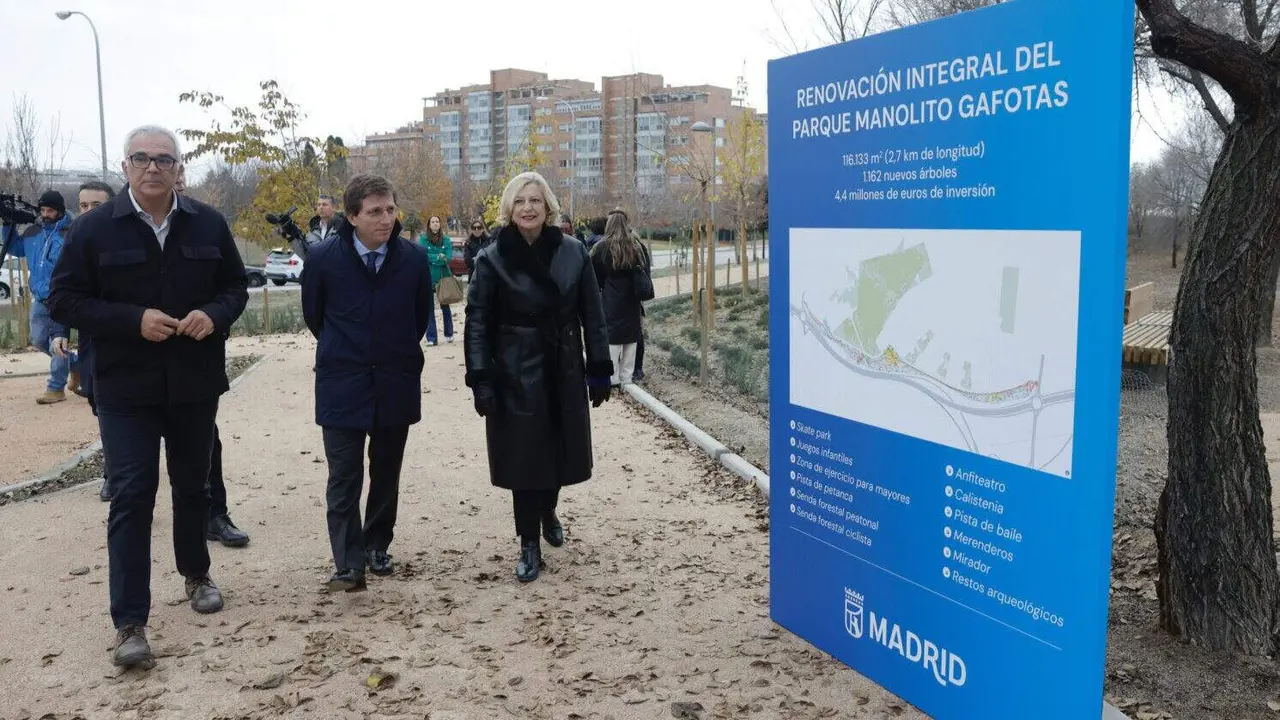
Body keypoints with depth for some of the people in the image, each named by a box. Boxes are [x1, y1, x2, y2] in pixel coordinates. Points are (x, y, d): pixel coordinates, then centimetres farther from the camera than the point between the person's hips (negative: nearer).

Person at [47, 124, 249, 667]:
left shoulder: (208, 224, 1)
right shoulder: (95, 228, -6)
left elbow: (235, 287, 9)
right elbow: (63, 300, -6)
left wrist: (214, 315, -14)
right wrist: (134, 320, -20)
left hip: (195, 383, 3)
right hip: (126, 387, -2)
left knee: (192, 483, 17)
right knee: (132, 496, -5)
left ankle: (196, 573, 40)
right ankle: (129, 622, 0)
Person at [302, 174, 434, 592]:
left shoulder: (413, 259, -6)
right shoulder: (325, 257, -10)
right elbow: (313, 315, 6)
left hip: (396, 384, 2)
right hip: (342, 385, -1)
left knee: (386, 474, 13)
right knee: (344, 477, -2)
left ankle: (378, 547, 28)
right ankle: (349, 564, 1)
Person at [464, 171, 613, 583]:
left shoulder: (574, 254, 0)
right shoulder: (492, 260, -5)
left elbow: (592, 316, 3)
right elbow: (477, 323, -6)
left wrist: (600, 369, 1)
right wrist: (480, 379, -12)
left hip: (564, 374, 2)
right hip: (515, 376, -2)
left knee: (562, 452, 11)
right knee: (524, 458, 2)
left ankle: (548, 511, 43)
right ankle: (529, 546, 17)